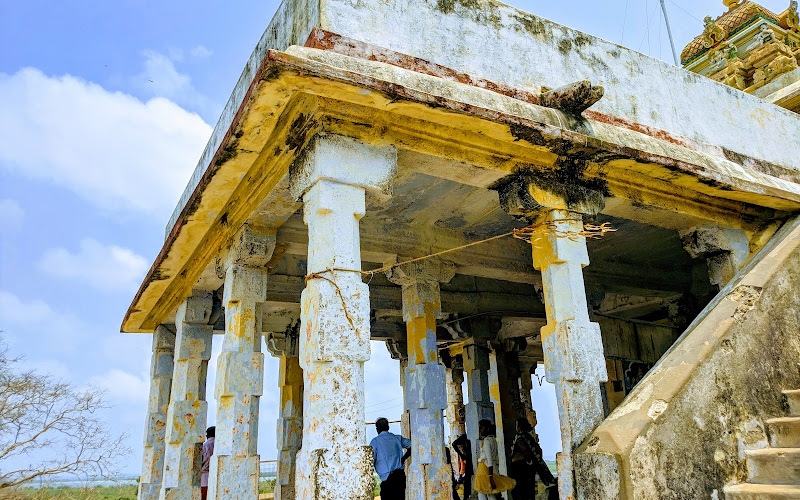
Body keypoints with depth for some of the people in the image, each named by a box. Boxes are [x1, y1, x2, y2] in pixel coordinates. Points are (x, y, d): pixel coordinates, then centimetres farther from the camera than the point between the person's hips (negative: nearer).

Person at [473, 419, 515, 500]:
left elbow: (489, 459, -19)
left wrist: (491, 477, -23)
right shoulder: (493, 440, 14)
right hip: (494, 469, 8)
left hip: (485, 468, -8)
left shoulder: (486, 440, -11)